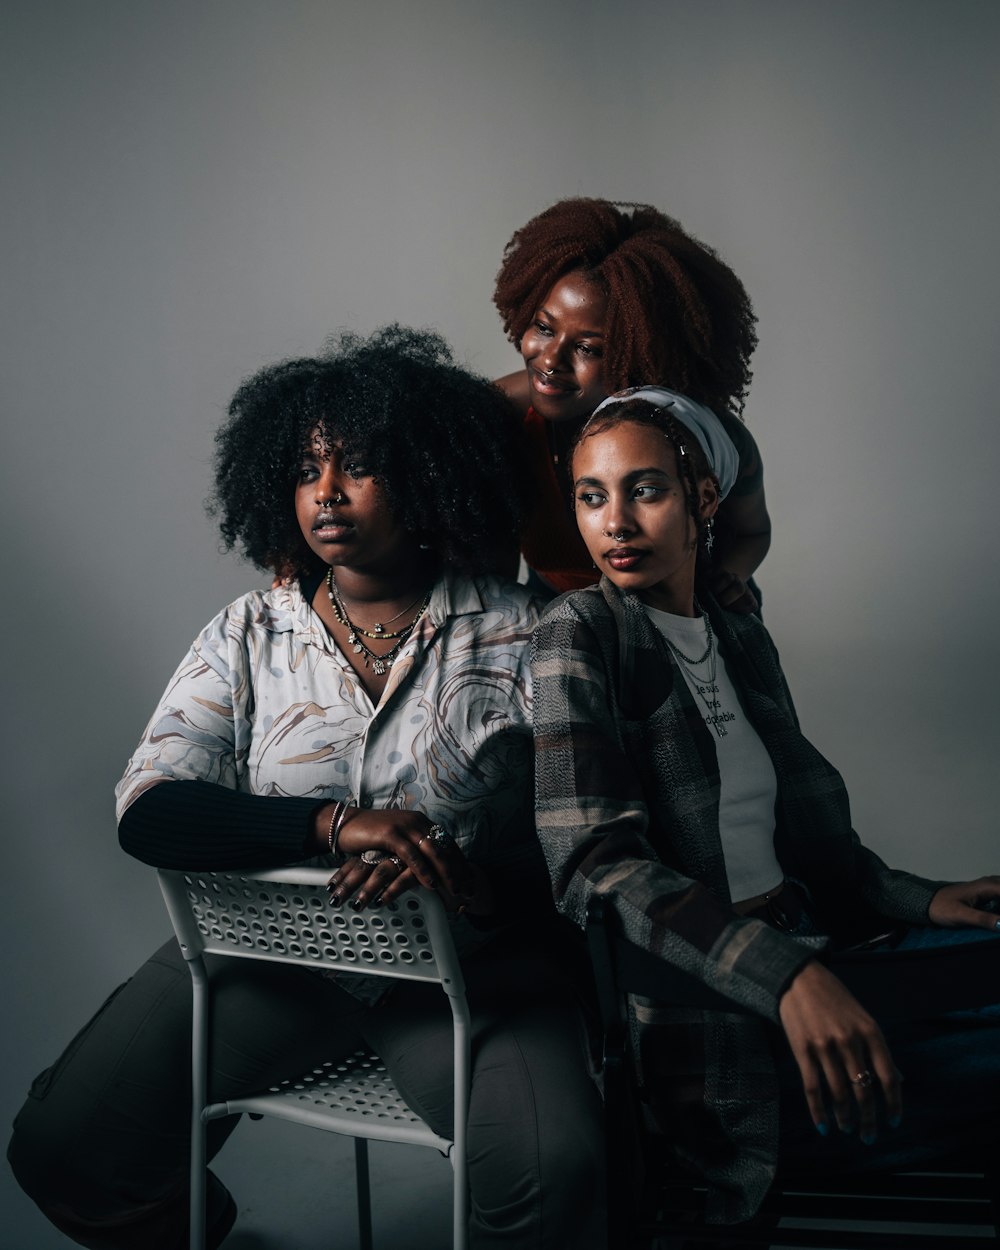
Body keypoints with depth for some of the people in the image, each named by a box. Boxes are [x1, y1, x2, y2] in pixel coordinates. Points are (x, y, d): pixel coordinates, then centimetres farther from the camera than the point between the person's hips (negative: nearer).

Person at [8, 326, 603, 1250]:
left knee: (551, 1170, -28)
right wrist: (335, 824, -24)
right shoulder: (249, 637, 2)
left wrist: (470, 879, -29)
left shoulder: (518, 635, -3)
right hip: (269, 948, 3)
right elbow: (148, 811, -9)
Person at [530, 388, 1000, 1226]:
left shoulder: (743, 639, 15)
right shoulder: (579, 634, -6)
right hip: (697, 993, -7)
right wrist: (782, 975, -28)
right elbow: (596, 859, -18)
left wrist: (919, 900, 4)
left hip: (807, 954, 7)